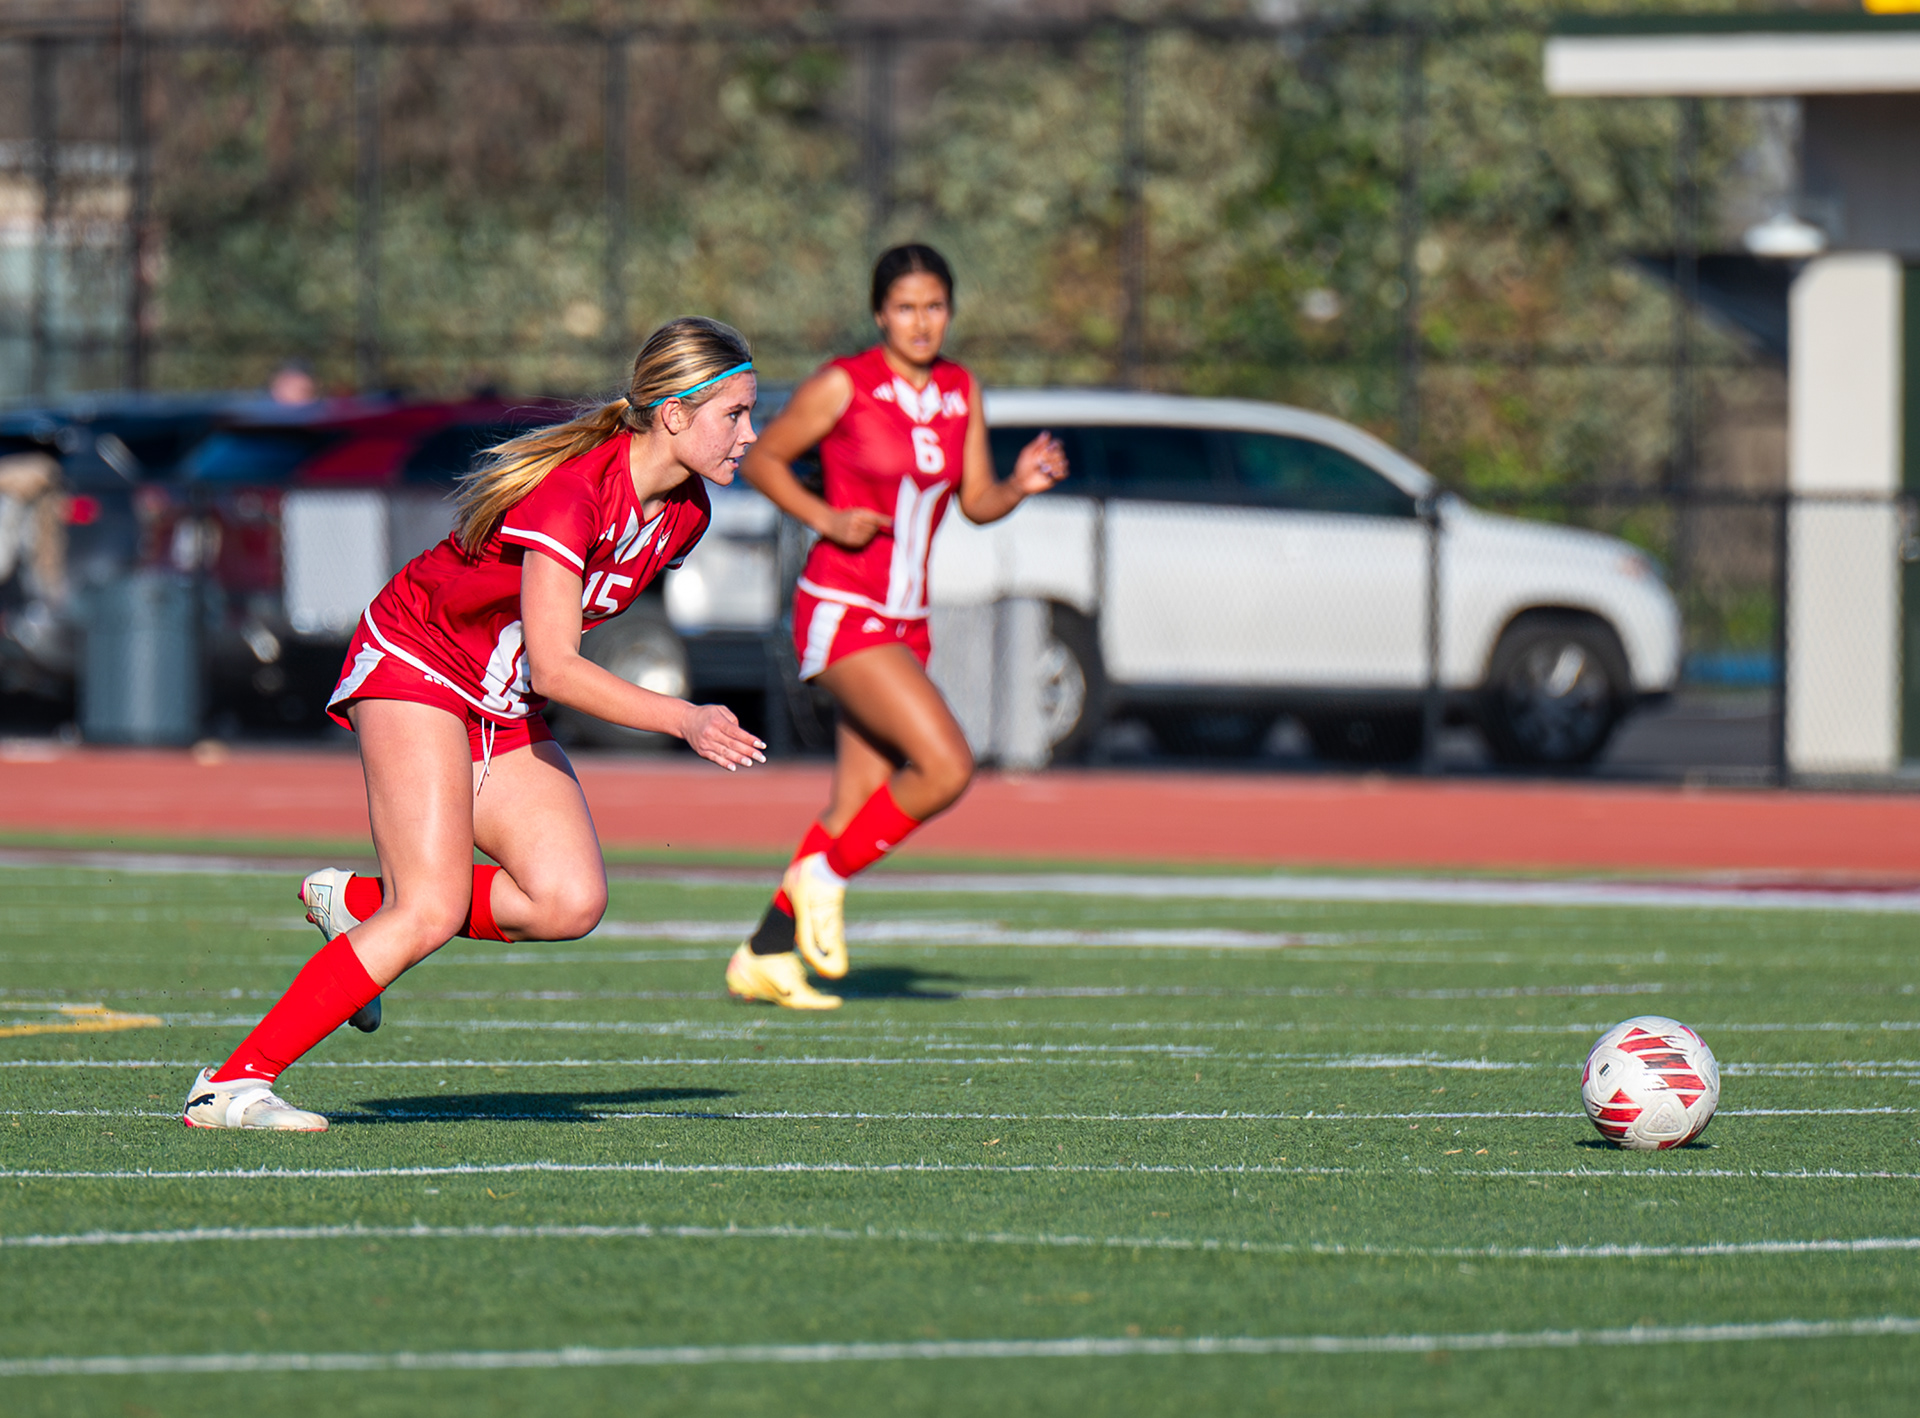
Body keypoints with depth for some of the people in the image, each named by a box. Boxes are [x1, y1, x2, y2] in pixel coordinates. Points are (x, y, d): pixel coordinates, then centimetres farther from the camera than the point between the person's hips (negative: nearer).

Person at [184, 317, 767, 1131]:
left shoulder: (684, 514, -1)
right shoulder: (571, 490, -28)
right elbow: (553, 669, -31)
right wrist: (684, 721, -36)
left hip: (505, 711, 8)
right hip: (413, 666, -8)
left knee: (572, 902, -14)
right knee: (432, 912, -22)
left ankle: (358, 907, 6)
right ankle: (231, 1085, -16)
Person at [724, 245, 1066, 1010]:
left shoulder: (960, 392, 8)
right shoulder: (843, 386, -9)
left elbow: (977, 503, 11)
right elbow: (760, 459, -1)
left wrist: (1022, 484, -10)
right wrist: (827, 517, -15)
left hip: (904, 624, 7)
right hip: (839, 612, -7)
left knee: (858, 808, 7)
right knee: (947, 766, -21)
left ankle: (763, 956, 18)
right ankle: (823, 875, -2)